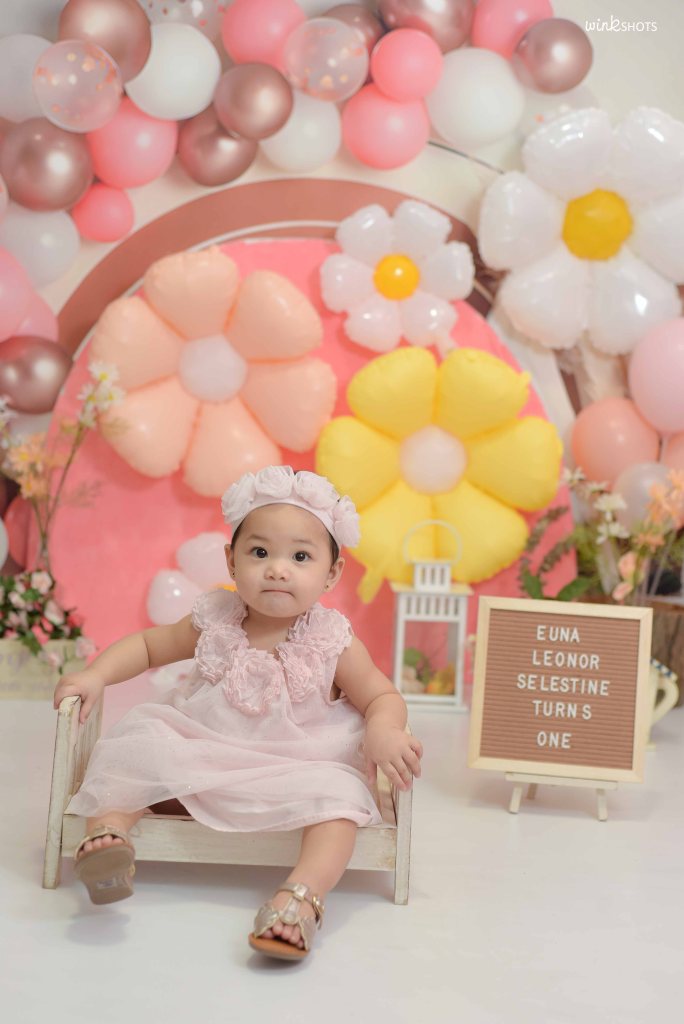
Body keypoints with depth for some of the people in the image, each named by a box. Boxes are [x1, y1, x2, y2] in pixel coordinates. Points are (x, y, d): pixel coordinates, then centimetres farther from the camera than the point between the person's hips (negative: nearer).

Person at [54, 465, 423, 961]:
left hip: (295, 768, -3)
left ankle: (302, 897, -41)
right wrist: (96, 674, -5)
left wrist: (383, 732, -28)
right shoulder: (215, 622, -2)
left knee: (339, 797, -30)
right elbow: (149, 644, 11)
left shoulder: (333, 642, -9)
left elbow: (383, 697, -4)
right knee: (136, 747, -15)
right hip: (198, 753, 3)